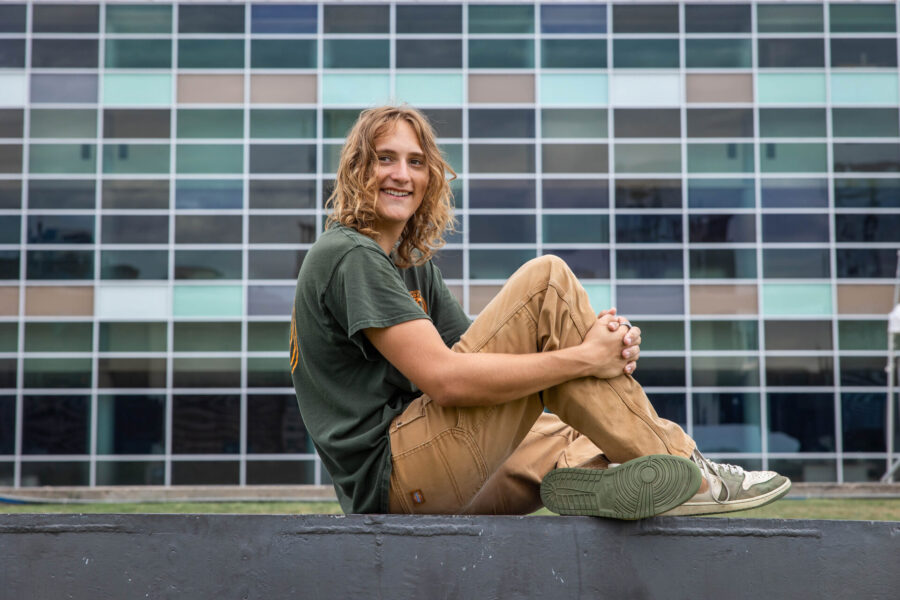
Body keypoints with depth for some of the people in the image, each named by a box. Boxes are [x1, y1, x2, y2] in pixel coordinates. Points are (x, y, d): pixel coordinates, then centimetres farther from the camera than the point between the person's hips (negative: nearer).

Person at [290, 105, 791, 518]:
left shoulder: (412, 263, 21)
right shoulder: (349, 257, -8)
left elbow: (483, 354, 10)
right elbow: (445, 379, -19)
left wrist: (603, 346, -7)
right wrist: (584, 357, -16)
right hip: (395, 479, -10)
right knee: (546, 281, -14)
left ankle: (591, 469, -9)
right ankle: (677, 471, -13)